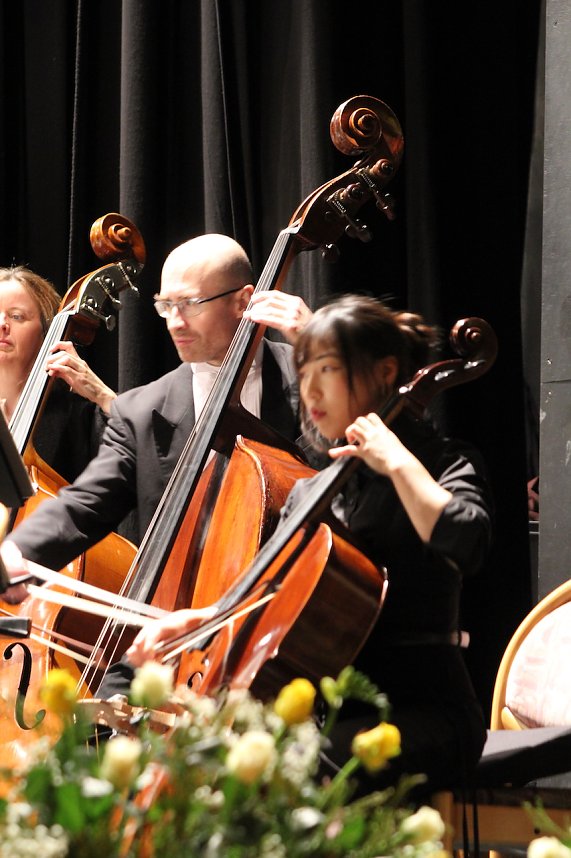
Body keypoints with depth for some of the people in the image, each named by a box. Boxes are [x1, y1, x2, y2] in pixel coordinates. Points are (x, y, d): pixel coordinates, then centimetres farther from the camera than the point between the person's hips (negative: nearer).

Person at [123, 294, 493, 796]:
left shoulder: (443, 463, -2)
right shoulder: (310, 492, 18)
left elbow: (465, 544, -26)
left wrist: (396, 460, -17)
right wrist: (194, 620, 4)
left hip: (420, 710, -7)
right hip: (330, 706, 7)